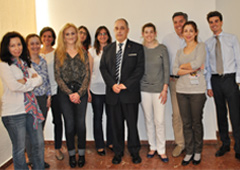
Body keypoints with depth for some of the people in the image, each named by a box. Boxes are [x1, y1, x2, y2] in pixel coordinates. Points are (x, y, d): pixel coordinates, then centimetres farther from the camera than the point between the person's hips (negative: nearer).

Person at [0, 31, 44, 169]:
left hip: (31, 107, 6)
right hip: (14, 112, -6)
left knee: (39, 143, 13)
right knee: (19, 148, 6)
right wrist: (32, 82, -5)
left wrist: (26, 81, -13)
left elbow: (39, 80, 5)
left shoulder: (26, 63, 15)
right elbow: (13, 86, -19)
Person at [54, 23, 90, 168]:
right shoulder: (59, 53, 5)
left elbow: (87, 75, 1)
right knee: (69, 124, 1)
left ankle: (82, 153, 16)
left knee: (81, 123, 1)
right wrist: (70, 93, -9)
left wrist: (79, 93, -10)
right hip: (65, 92, 0)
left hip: (81, 92, 0)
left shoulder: (83, 53, 6)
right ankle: (71, 154, 17)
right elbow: (58, 76, 0)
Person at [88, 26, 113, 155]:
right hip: (96, 89, -1)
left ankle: (111, 142, 26)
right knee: (98, 117, 7)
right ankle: (99, 145, 19)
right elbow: (89, 71, 3)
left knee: (111, 116, 7)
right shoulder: (92, 51, 4)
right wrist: (87, 89, -3)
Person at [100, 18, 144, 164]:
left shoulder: (137, 48, 3)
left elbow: (140, 69, -5)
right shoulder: (107, 49, 13)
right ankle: (118, 152, 24)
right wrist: (112, 85, -9)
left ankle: (134, 152, 22)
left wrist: (125, 85, -13)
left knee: (132, 124, 5)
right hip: (113, 93, 3)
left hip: (130, 93, -2)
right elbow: (103, 68, 6)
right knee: (116, 125, 10)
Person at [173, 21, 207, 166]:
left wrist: (183, 66, 0)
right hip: (182, 90, 4)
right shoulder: (180, 51, 14)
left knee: (197, 122, 4)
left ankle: (198, 152, 20)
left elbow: (197, 63, -14)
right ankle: (189, 152, 19)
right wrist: (192, 69, -10)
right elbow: (175, 71, 2)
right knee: (186, 123, 8)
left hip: (197, 90, -4)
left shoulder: (201, 46, 3)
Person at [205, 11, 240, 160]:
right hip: (215, 80, 3)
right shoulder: (208, 43, 9)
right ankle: (225, 144, 22)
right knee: (221, 113, 10)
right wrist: (209, 86, 4)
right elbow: (207, 65, 8)